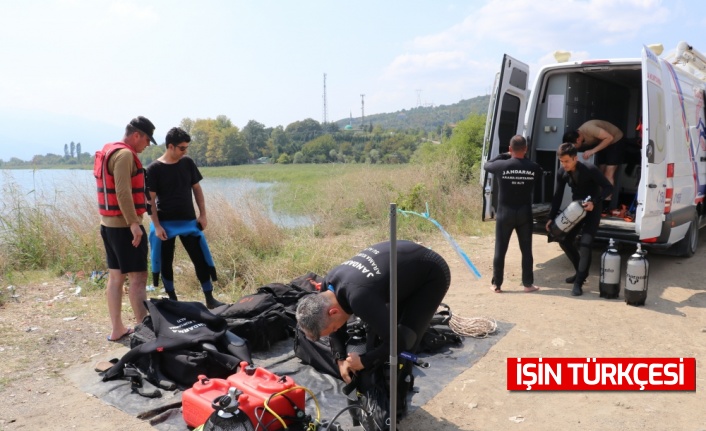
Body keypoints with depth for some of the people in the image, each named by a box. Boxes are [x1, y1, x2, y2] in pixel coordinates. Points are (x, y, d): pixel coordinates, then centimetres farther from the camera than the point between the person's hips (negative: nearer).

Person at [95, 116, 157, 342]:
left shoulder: (108, 151, 16)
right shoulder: (125, 154, -15)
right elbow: (122, 192, -24)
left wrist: (143, 202, 22)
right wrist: (134, 223, -25)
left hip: (109, 223, 10)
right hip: (124, 225, -10)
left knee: (116, 276, 12)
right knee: (137, 278, -7)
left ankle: (117, 329, 19)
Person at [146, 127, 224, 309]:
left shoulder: (188, 163, 1)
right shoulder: (154, 169, -8)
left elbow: (196, 189, 9)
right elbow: (150, 199, -7)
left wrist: (203, 214, 3)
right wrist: (157, 226, -13)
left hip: (189, 221, 2)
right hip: (165, 224, -2)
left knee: (201, 259, 1)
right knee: (166, 263, 7)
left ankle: (210, 298, 10)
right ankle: (172, 299, 22)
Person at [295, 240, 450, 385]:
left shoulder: (360, 298, -40)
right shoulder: (328, 284, -13)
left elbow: (397, 341, -32)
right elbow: (336, 327, 6)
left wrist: (364, 361, -18)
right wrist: (341, 359, -5)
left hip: (431, 274, -8)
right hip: (406, 262, 8)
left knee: (406, 338, -13)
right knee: (376, 329, 9)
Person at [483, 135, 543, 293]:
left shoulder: (501, 165, -9)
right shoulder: (533, 167, -5)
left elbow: (486, 165, 10)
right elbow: (539, 177, 15)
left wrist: (504, 155, 16)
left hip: (505, 213, -1)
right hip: (525, 213, 1)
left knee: (500, 250, 8)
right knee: (526, 250, 12)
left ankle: (496, 284, 13)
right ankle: (528, 284, 18)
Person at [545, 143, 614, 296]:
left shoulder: (590, 170, -25)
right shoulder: (562, 173, -9)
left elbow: (608, 187, -18)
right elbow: (558, 196, 0)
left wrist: (594, 202, -32)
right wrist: (551, 218, -5)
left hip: (592, 210, -6)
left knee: (585, 244, -16)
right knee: (564, 240, 5)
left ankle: (579, 282, -11)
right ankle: (580, 271, 26)